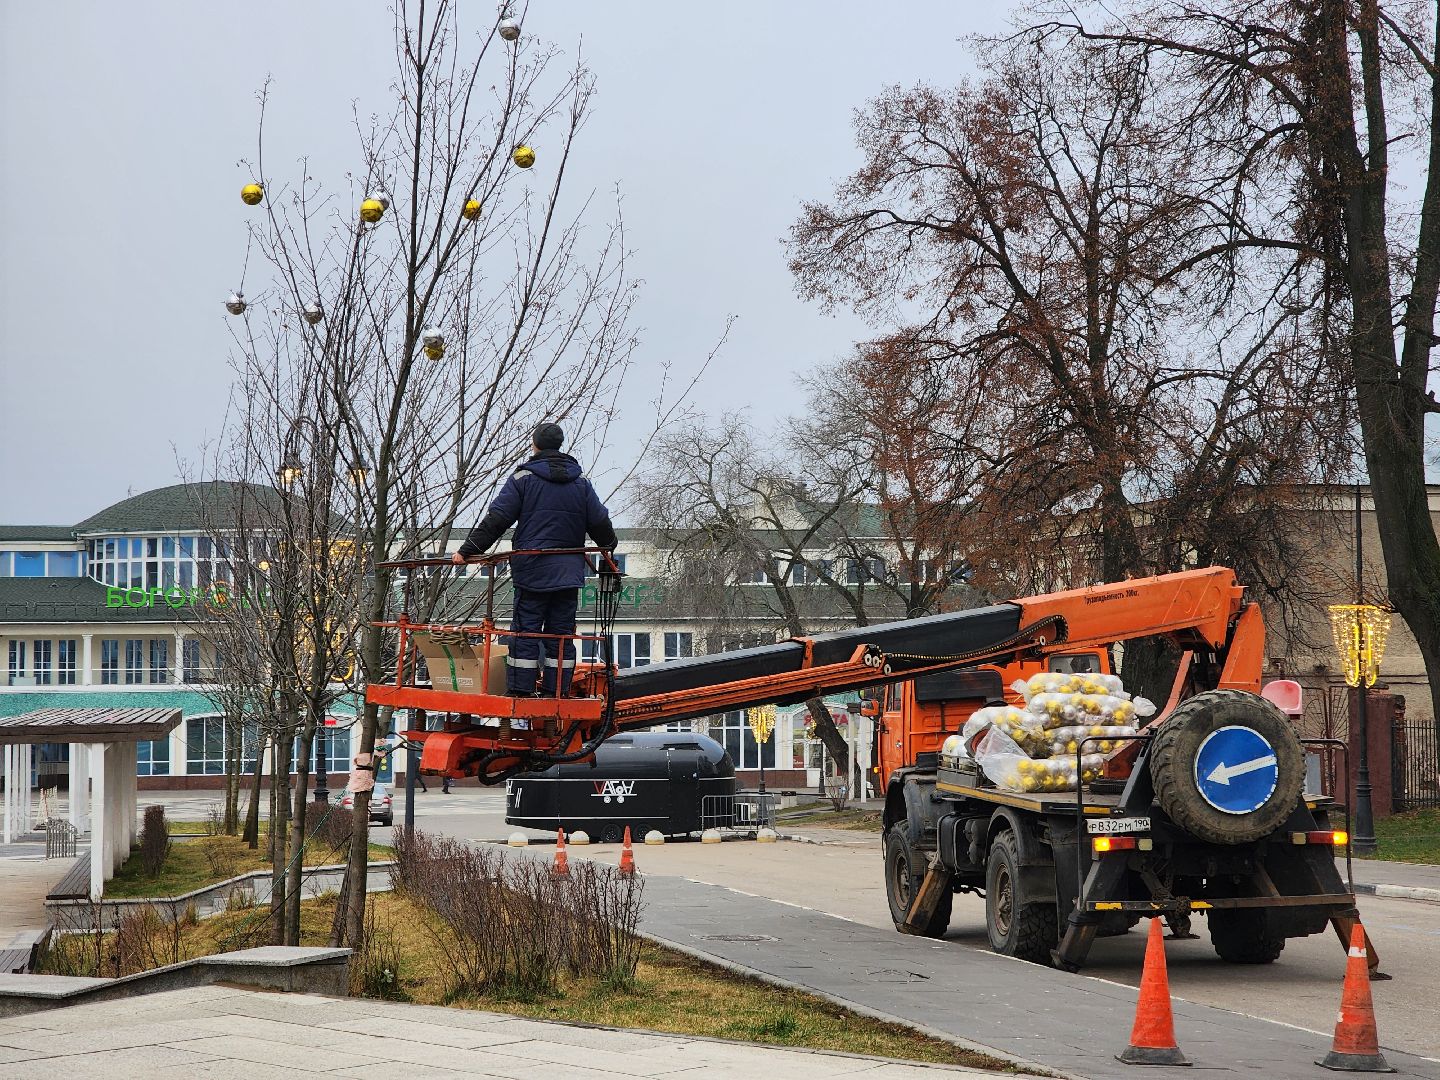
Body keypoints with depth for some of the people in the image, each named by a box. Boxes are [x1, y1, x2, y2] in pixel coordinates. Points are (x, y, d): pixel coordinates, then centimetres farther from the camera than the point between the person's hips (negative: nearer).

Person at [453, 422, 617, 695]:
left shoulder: (523, 479, -1)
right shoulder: (581, 485, 11)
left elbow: (496, 519, -4)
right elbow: (600, 522, 16)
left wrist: (468, 550, -1)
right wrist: (609, 545, 36)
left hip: (531, 570, -3)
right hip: (569, 571, 3)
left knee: (525, 631, -1)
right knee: (562, 633, 7)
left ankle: (520, 691, -4)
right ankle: (557, 692, 5)